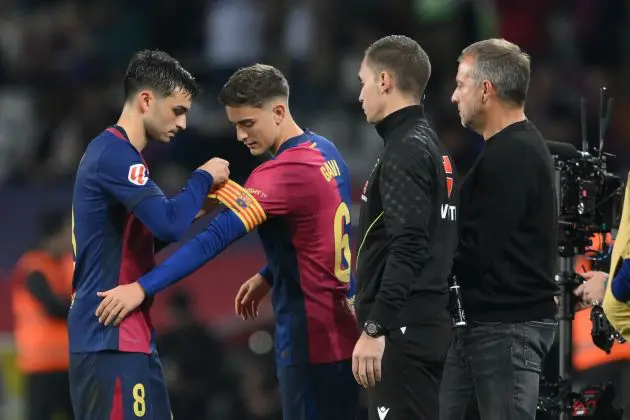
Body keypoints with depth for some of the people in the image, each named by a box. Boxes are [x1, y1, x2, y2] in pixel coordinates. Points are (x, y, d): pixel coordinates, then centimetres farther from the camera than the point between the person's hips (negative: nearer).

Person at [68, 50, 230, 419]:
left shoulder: (113, 153, 17)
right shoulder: (116, 155, -15)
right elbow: (169, 225, -24)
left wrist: (192, 210, 11)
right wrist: (204, 178, -9)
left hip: (130, 336, 10)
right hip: (111, 338, -10)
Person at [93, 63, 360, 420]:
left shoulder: (281, 174, -19)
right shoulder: (327, 152, 8)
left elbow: (216, 238, -25)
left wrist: (143, 288, -27)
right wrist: (269, 276, 17)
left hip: (311, 342, -9)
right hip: (343, 334, 9)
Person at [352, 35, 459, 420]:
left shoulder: (405, 152, -12)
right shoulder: (432, 147, 18)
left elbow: (407, 250, -22)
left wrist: (375, 328, -23)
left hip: (403, 331, -10)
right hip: (430, 324, 10)